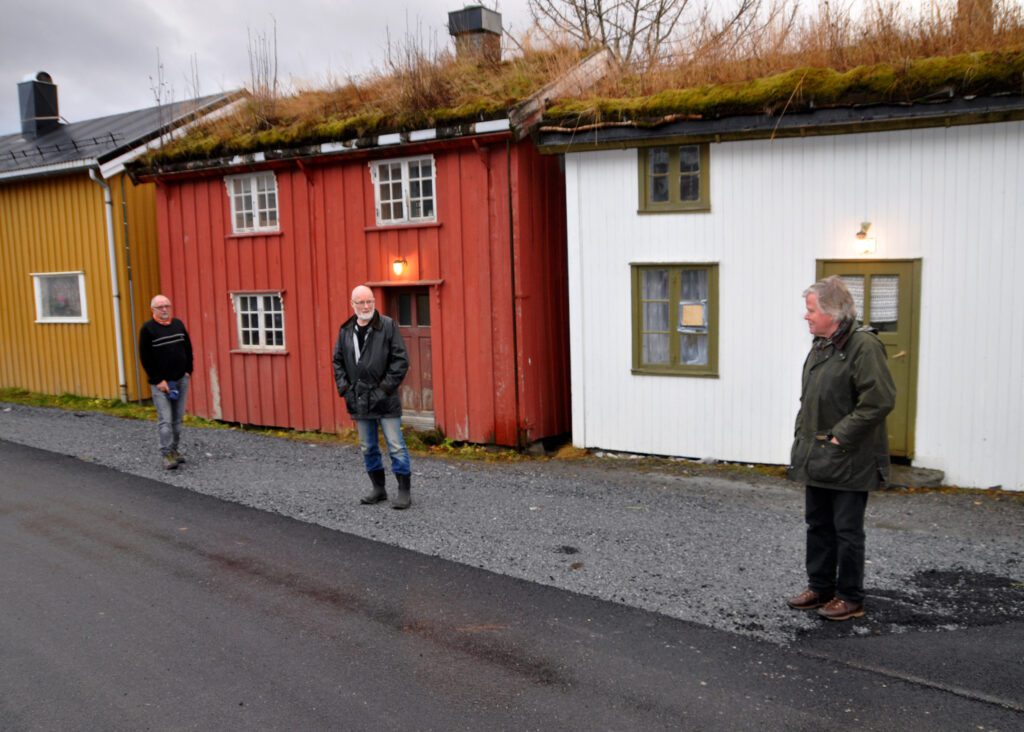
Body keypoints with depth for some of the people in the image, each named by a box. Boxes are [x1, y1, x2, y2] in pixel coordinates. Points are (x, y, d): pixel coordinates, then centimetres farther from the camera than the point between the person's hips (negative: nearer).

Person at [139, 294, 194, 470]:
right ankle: (167, 454, -5)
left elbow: (188, 349, 15)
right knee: (165, 420, -8)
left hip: (181, 380, 5)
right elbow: (145, 358, -9)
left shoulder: (178, 324, 8)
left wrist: (188, 371, 5)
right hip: (160, 383, -4)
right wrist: (158, 380, -12)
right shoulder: (148, 328, -7)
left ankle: (174, 449, 17)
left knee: (178, 418, 7)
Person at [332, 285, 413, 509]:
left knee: (396, 447, -2)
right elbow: (338, 361, 14)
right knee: (368, 448, 14)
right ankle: (378, 488, 27)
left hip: (385, 400, -5)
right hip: (359, 400, 5)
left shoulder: (387, 326, -7)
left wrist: (387, 387, -12)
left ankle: (404, 491, 6)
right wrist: (344, 387, 2)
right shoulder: (346, 330, 7)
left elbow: (401, 359, -9)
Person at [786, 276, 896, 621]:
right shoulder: (821, 345, 11)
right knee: (818, 526, 17)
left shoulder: (863, 345, -17)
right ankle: (820, 588, 30)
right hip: (816, 459, 9)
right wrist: (803, 434, 11)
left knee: (847, 531, 3)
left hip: (848, 461, -9)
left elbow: (880, 400, -23)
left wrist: (841, 436, -19)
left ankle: (850, 598, 17)